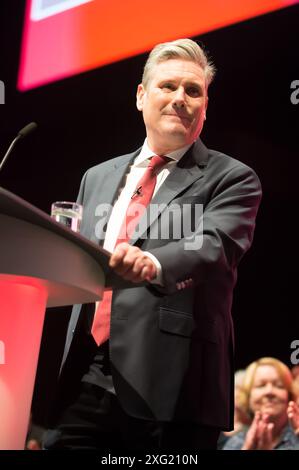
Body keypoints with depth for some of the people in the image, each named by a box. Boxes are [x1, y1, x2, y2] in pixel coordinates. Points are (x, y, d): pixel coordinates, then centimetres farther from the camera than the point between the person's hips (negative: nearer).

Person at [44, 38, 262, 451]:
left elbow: (214, 245, -17)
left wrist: (154, 264, -35)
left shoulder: (232, 179, 3)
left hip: (170, 386, -4)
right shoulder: (98, 177, 19)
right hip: (87, 378, 5)